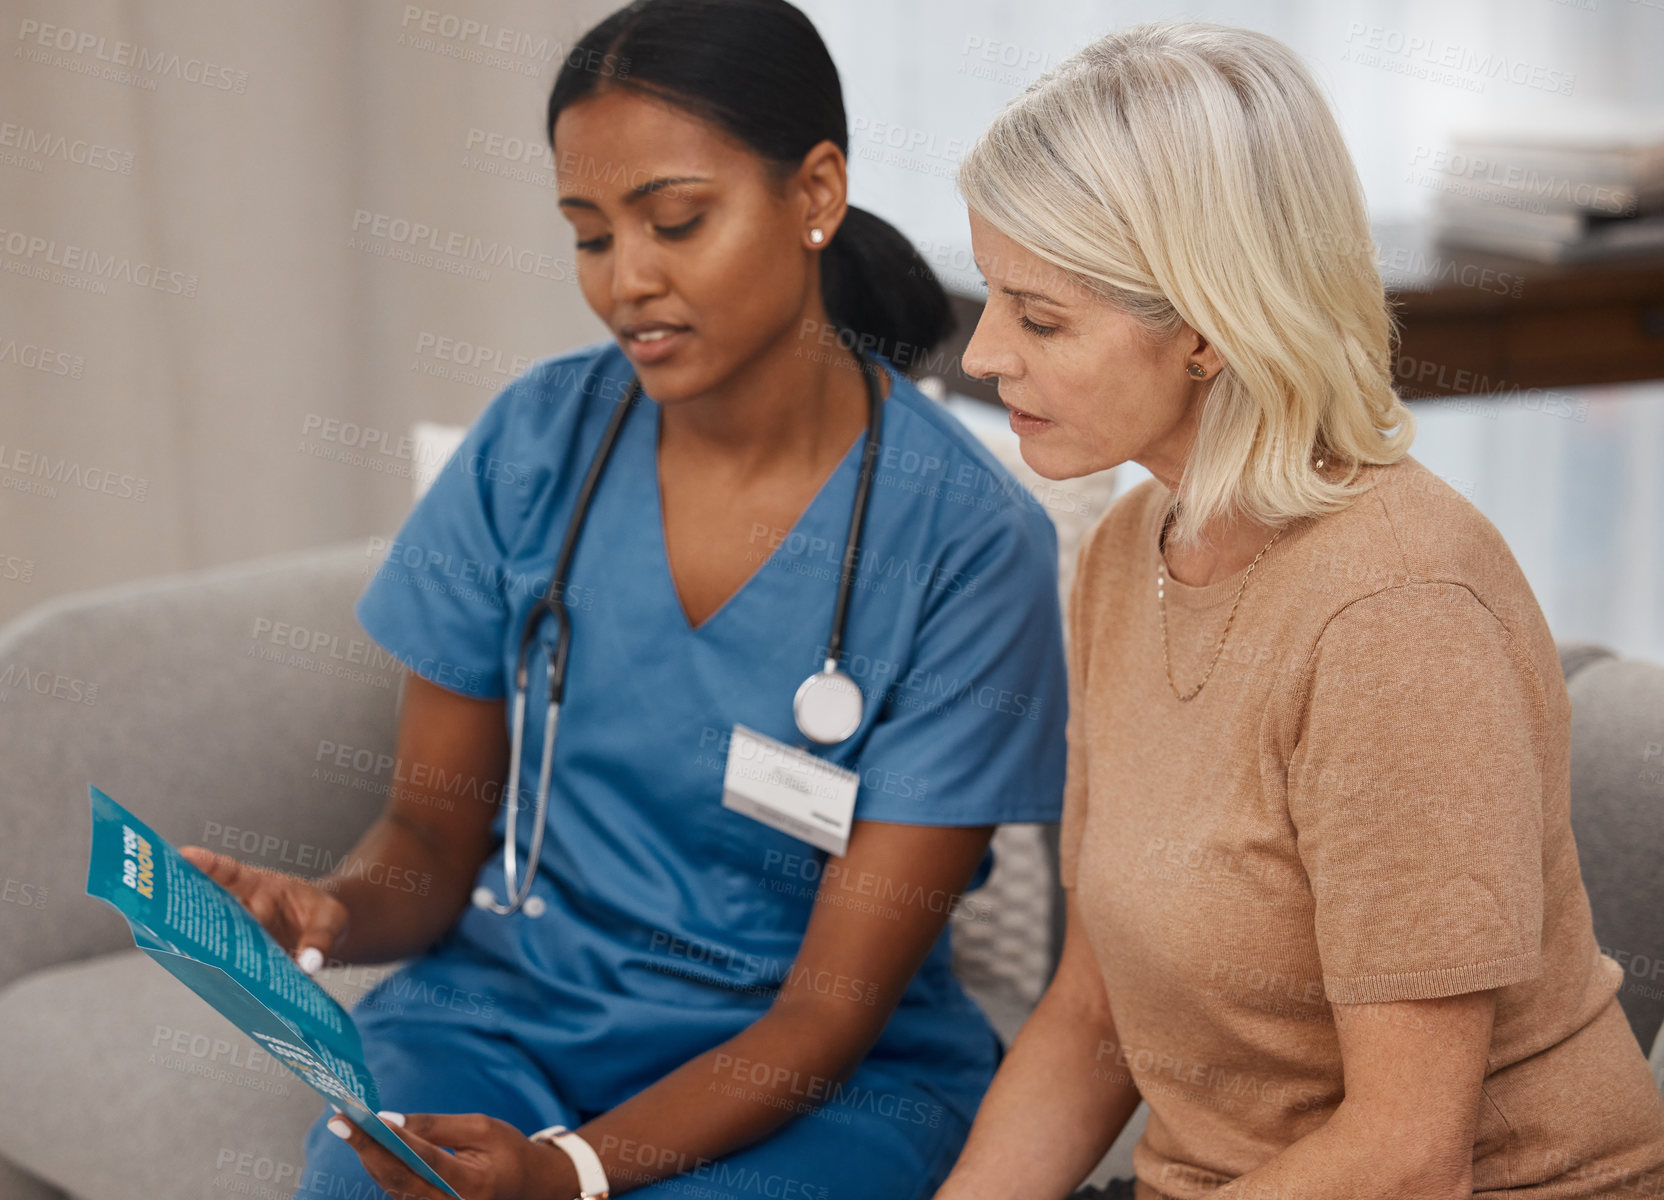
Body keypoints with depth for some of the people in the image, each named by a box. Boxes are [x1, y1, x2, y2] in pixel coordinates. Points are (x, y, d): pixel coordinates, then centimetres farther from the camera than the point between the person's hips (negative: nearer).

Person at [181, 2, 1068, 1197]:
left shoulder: (965, 536, -14)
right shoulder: (536, 443, -3)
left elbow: (830, 1015, -13)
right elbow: (434, 827, 4)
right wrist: (329, 914, -19)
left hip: (827, 1083, -2)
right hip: (512, 998, 3)